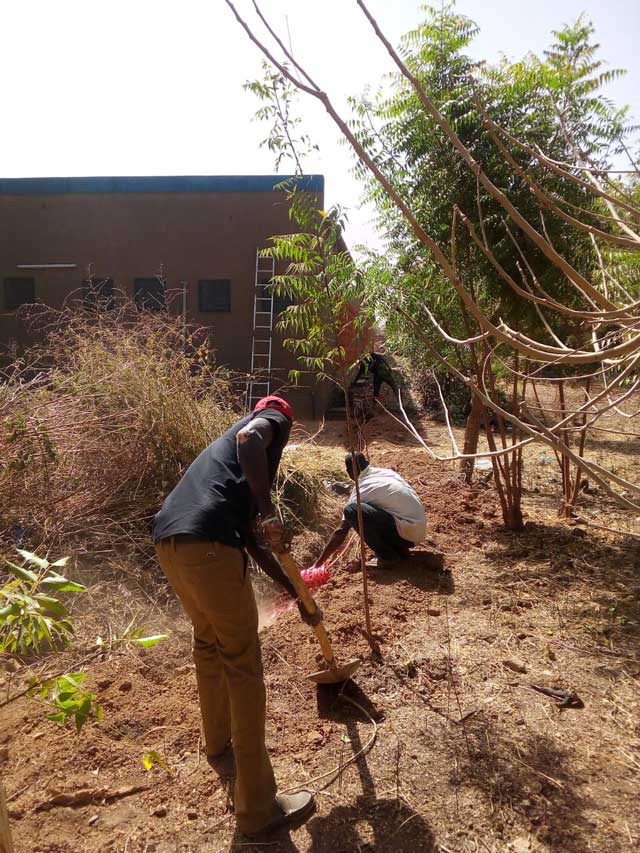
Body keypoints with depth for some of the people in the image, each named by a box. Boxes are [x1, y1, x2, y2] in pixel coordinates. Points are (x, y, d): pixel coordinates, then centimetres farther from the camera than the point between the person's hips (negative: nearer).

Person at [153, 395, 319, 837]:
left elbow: (250, 540, 32)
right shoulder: (272, 421, 13)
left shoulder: (229, 444, 33)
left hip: (168, 543, 9)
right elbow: (249, 437, -16)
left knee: (208, 642, 29)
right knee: (242, 664, 4)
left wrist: (296, 593, 34)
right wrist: (270, 512, -15)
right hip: (208, 547, -9)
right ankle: (258, 807, 16)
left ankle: (218, 736, 52)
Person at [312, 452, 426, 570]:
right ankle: (400, 549, 16)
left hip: (406, 532, -8)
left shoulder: (361, 490, -7)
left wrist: (319, 562, -2)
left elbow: (341, 532, -8)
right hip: (419, 530, 8)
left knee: (351, 510, -17)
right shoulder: (389, 472, 12)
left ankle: (387, 557, -5)